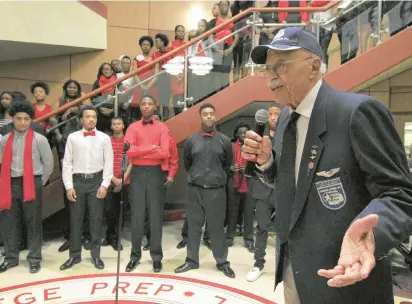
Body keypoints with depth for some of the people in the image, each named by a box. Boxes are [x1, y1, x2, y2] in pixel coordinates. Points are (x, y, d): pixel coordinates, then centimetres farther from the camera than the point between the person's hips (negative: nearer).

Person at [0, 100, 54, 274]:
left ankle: (34, 258, 15)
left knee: (33, 223, 2)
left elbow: (49, 163, 0)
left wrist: (41, 182, 3)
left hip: (32, 184, -4)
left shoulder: (39, 139, -2)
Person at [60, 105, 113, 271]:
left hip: (96, 180, 0)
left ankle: (95, 255, 16)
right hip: (78, 181, 1)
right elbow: (67, 163, 2)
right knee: (75, 219, 7)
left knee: (96, 219, 4)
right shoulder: (73, 137, 3)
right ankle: (75, 255, 20)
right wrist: (69, 186, -4)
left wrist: (104, 185, -7)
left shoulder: (104, 138, 2)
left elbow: (108, 163, 1)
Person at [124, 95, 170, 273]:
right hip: (137, 173, 1)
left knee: (156, 215, 4)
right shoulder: (133, 127, 7)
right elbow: (128, 151, -8)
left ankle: (156, 256, 14)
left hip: (155, 173, -1)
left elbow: (164, 153, -9)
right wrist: (150, 147, -14)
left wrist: (139, 151, -10)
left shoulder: (162, 128, 4)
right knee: (137, 216, 6)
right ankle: (135, 255, 18)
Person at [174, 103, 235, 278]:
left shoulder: (224, 141, 1)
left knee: (216, 226, 6)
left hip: (217, 190, -1)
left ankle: (222, 262, 18)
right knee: (194, 226, 8)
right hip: (195, 189, 1)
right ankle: (191, 260, 21)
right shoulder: (191, 140, 3)